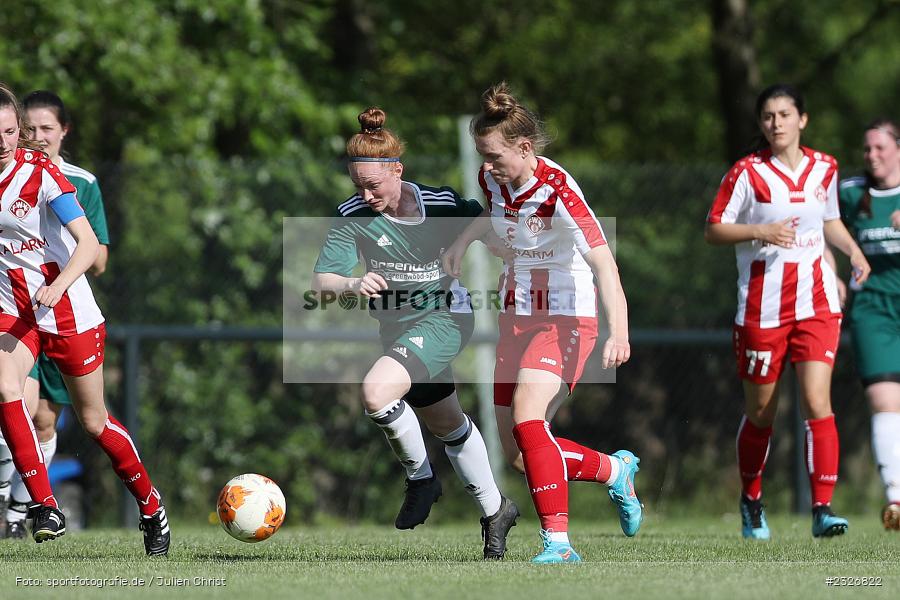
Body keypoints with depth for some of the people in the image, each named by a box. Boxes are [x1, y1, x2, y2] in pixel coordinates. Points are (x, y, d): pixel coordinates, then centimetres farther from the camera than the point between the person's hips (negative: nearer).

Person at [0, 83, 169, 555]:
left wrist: (57, 286, -36)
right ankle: (45, 508, -26)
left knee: (94, 421, 8)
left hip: (67, 312, -3)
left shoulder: (39, 171, -16)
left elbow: (89, 243, -21)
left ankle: (151, 505, 30)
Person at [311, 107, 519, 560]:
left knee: (376, 392, -29)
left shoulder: (442, 204, -17)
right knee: (448, 426, 20)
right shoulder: (352, 216, -14)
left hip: (443, 318, -5)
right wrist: (352, 284, -44)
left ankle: (421, 478, -5)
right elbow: (322, 279, -25)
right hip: (396, 327, 5)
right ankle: (494, 510, 40)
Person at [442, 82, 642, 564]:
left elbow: (602, 262, -33)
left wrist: (618, 331, -46)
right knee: (518, 453, 5)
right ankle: (615, 470, 30)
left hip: (565, 317, -8)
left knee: (527, 417, -29)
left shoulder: (558, 191, -24)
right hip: (517, 316, 8)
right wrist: (464, 239, 4)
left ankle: (558, 541, -26)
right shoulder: (493, 179, -3)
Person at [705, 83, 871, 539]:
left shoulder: (824, 169, 7)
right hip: (762, 307, -2)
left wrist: (854, 251, 4)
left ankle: (823, 509, -14)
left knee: (817, 402, -13)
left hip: (816, 301, 2)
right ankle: (751, 501, 31)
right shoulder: (747, 172, -5)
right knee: (761, 411, 8)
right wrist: (761, 232, -19)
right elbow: (713, 229, -4)